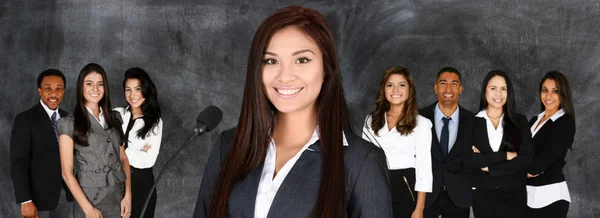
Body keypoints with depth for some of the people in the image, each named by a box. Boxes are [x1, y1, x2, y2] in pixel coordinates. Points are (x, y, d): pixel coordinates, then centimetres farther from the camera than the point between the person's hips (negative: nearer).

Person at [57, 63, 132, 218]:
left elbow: (123, 158, 9)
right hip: (90, 199, -4)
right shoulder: (69, 123, -5)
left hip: (118, 198, 4)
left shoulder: (113, 120, 10)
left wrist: (128, 194, -3)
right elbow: (67, 173, -8)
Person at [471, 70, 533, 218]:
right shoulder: (472, 123, 0)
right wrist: (506, 155, -14)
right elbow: (468, 159, -13)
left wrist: (489, 166, -11)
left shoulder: (520, 121, 3)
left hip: (514, 195, 1)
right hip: (483, 196, 0)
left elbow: (527, 160, -7)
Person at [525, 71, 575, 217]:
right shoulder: (534, 120, 13)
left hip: (550, 195, -6)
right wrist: (528, 168, -17)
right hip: (528, 193, 6)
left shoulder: (566, 123, -10)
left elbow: (543, 160, -19)